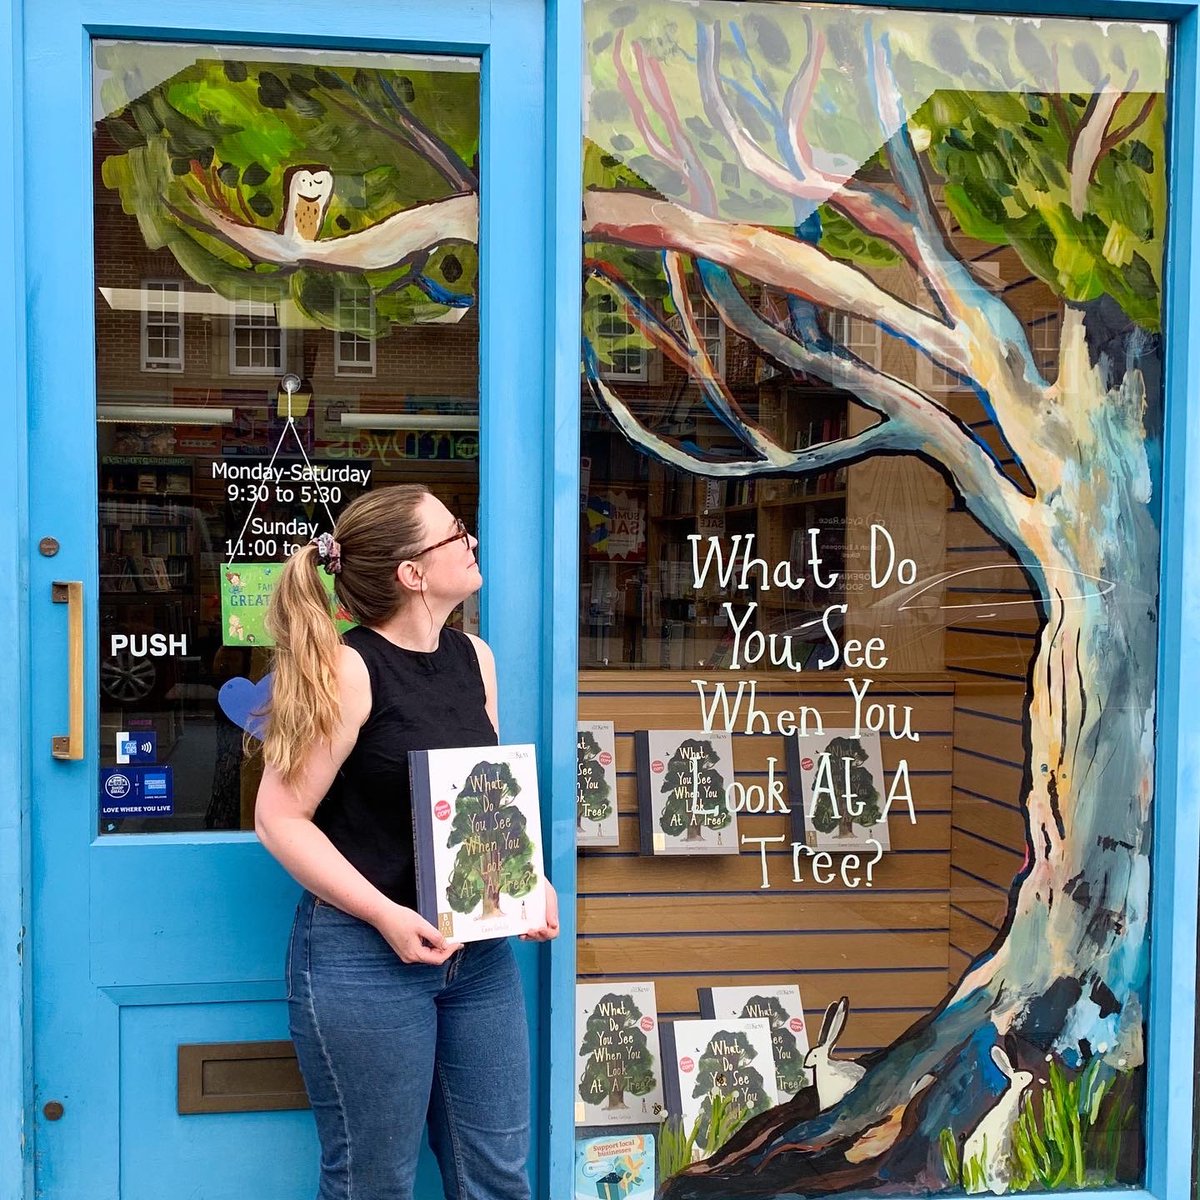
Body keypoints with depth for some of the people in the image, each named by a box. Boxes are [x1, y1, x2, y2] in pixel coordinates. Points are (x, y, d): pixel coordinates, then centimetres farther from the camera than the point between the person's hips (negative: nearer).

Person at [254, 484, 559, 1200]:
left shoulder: (475, 658, 7)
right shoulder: (349, 668, -14)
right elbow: (281, 817, -14)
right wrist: (385, 916, -21)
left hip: (478, 950, 6)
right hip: (366, 953, -6)